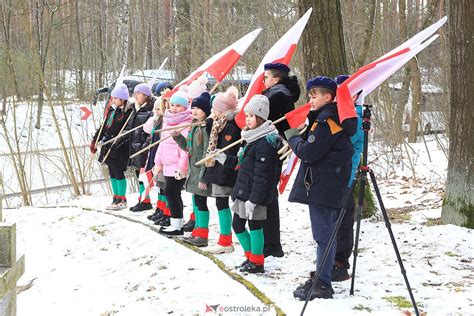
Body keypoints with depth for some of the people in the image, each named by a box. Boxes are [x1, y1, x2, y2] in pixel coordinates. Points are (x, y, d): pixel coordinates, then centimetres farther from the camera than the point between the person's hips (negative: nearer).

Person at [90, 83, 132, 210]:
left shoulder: (127, 112, -11)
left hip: (119, 148, -8)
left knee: (118, 172, -3)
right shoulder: (111, 110, 14)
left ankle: (122, 200, 5)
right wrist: (95, 140, 15)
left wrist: (117, 142, -22)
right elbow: (104, 127, 19)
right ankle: (116, 198, 20)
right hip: (108, 147, 8)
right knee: (112, 173, 12)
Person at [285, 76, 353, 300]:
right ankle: (321, 278, 24)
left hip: (322, 188, -11)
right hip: (323, 187, 11)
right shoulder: (330, 118, 17)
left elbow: (308, 152, -18)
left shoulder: (326, 122, -16)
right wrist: (298, 139, 10)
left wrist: (293, 137, -1)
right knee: (325, 235, 15)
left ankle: (322, 284, -6)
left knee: (323, 236, -8)